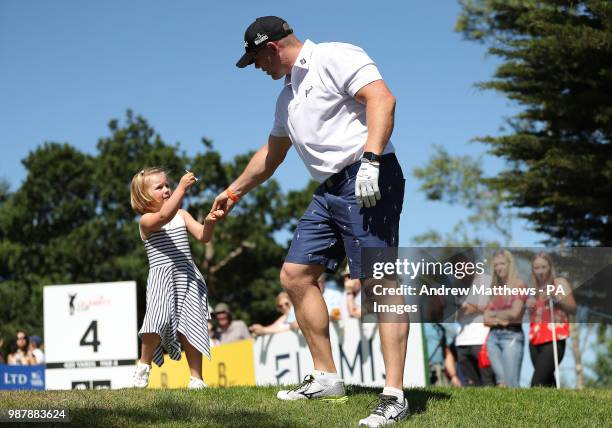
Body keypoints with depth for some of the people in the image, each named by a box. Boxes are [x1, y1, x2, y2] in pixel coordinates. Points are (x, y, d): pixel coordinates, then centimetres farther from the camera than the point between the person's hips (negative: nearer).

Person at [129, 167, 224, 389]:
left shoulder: (182, 215, 14)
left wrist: (209, 222, -17)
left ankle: (196, 377, 5)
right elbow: (164, 216, -25)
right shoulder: (146, 220, -3)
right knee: (159, 320, -22)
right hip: (161, 277, -4)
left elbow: (203, 236, 5)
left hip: (187, 276, 4)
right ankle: (144, 364, 2)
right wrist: (182, 188, -29)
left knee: (189, 328, -2)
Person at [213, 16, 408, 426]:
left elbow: (382, 98, -19)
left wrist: (370, 160, -29)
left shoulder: (335, 57, -5)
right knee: (295, 276, 8)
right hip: (329, 191, 10)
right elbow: (271, 153, 35)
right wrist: (234, 192, 42)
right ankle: (327, 378, 15)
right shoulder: (288, 94, 23)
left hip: (368, 181, -10)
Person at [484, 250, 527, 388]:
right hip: (493, 336, 5)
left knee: (511, 384, -11)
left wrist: (495, 313, 4)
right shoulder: (495, 289, 16)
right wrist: (498, 320, -9)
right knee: (501, 382, -2)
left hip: (512, 336, -5)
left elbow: (514, 313, -11)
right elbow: (486, 318, 12)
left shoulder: (519, 286, 0)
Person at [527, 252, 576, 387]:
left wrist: (557, 299, -20)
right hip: (535, 340, 6)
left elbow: (573, 308, -5)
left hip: (554, 339, -6)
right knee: (547, 382, 9)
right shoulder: (534, 287, 17)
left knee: (537, 384, -16)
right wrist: (528, 305, 3)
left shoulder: (560, 283, 1)